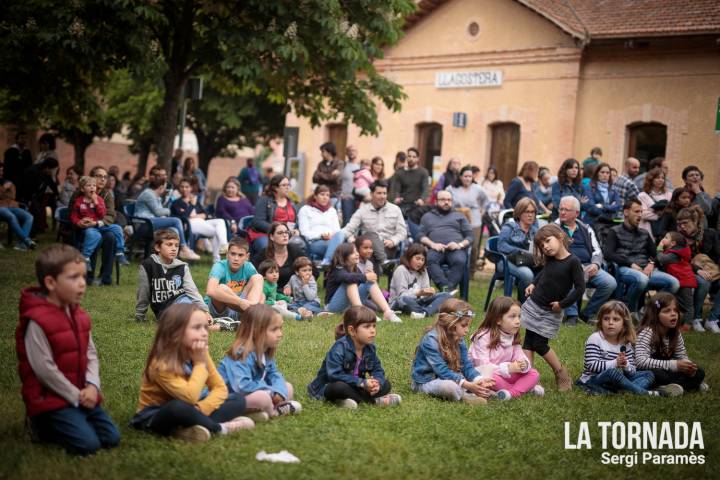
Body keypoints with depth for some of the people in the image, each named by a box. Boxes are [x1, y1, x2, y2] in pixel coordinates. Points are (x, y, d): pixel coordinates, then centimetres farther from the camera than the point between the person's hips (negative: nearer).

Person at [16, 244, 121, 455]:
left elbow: (91, 354, 8)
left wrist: (92, 386, -10)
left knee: (111, 438, 1)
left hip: (82, 395, 8)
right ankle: (43, 424, 4)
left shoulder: (78, 315, 7)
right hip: (50, 398, -8)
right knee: (88, 443, -19)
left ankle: (58, 423, 17)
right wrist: (76, 396, -16)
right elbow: (44, 369, -20)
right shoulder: (36, 321, -20)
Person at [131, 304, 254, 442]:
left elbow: (220, 388, -6)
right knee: (178, 407, -42)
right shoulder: (161, 364, -26)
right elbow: (190, 397, -36)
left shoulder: (201, 354, -5)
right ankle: (219, 428, -20)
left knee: (238, 399, -8)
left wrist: (201, 408, -25)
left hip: (186, 410, 7)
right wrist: (200, 364, -25)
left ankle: (194, 428, -25)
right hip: (154, 418, -7)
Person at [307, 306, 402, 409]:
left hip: (355, 387, 7)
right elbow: (334, 374, -31)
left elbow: (378, 370, -2)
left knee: (385, 385, -3)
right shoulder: (339, 348, -23)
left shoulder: (370, 348, -1)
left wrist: (377, 382, -27)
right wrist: (362, 383, -34)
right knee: (340, 387, -40)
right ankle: (374, 400, -24)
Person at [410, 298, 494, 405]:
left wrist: (479, 379, -24)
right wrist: (467, 385, -35)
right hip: (426, 382, -8)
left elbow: (466, 365, -4)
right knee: (450, 386, -37)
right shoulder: (431, 340, -23)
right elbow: (442, 371, -28)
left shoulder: (459, 339, 1)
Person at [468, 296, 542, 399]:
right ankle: (525, 387, -19)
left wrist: (523, 364, -27)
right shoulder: (483, 337, -18)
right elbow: (483, 366, -25)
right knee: (489, 376, -38)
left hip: (507, 375, 6)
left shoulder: (513, 337, 5)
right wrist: (508, 368, -33)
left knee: (534, 374, -7)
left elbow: (520, 357, -2)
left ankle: (513, 392, -27)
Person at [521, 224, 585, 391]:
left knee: (539, 344, -5)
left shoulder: (573, 262, -17)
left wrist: (562, 304, -16)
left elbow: (580, 288, -19)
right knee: (528, 342, 2)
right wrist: (533, 284, 9)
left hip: (551, 312, -6)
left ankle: (562, 375, 9)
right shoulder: (549, 260, 1)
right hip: (533, 305, 6)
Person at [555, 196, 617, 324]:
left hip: (588, 267, 4)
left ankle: (588, 313, -2)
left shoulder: (586, 229, 22)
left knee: (610, 283, -20)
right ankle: (571, 315, -24)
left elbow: (596, 250, 16)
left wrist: (595, 264, -5)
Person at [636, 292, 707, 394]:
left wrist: (689, 366, -19)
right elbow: (641, 361, -33)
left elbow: (682, 356, 7)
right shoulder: (647, 333, -22)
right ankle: (691, 383, -17)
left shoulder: (675, 333, -1)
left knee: (699, 372, -5)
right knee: (658, 374, -37)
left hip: (667, 371, 7)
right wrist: (674, 365, -35)